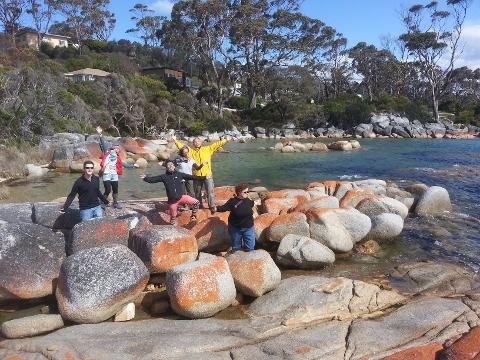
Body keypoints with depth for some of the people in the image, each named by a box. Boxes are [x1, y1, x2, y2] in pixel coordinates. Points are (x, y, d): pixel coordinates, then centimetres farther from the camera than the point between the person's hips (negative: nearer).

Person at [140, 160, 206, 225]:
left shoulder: (179, 174, 2)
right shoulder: (164, 177, 0)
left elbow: (191, 177, 3)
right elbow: (153, 179, -2)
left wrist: (203, 178, 2)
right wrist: (145, 178, -20)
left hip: (182, 197, 1)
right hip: (172, 201, -1)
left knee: (196, 202, -13)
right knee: (173, 216, 10)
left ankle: (193, 217, 9)